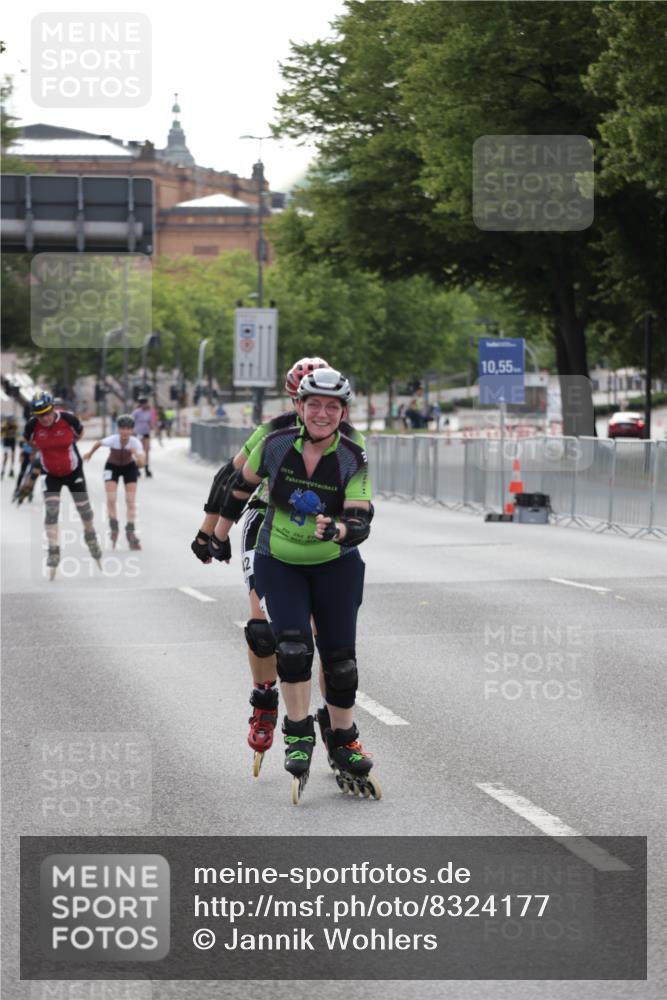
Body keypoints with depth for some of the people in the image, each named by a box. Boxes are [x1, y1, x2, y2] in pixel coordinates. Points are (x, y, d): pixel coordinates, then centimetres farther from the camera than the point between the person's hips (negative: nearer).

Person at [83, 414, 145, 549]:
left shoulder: (135, 442, -31)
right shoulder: (112, 440, -31)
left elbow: (141, 462, -39)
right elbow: (98, 443, -9)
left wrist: (137, 455, -60)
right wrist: (90, 453, 10)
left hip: (129, 467, 0)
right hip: (112, 467, 0)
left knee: (131, 500, -7)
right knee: (111, 499, -13)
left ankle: (130, 532, 1)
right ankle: (113, 528, 5)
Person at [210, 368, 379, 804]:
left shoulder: (354, 460, -16)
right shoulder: (276, 446, -14)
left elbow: (361, 522, -22)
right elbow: (241, 485, 4)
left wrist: (336, 530, -45)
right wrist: (220, 534, 16)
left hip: (336, 566, 0)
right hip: (278, 564, 0)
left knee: (341, 658, 1)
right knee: (293, 645, -18)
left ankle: (343, 740, 18)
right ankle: (299, 736, -5)